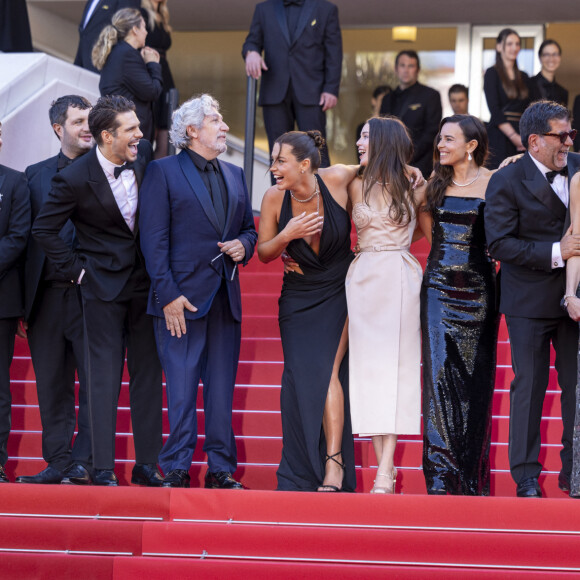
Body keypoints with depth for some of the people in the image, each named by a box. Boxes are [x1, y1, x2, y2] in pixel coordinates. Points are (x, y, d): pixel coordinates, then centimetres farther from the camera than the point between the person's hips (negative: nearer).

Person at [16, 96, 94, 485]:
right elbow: (27, 236, 10)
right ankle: (58, 463, 13)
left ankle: (85, 462, 2)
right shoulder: (36, 175, 13)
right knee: (52, 387, 7)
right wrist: (23, 303, 5)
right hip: (46, 296, 3)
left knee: (94, 384, -3)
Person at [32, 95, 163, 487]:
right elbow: (44, 230, -5)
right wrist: (77, 269, -5)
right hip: (104, 286, -5)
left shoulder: (144, 155, -1)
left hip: (144, 282, 5)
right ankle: (102, 469, 2)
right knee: (104, 378, -3)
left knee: (148, 374, 6)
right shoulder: (74, 179, -15)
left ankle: (147, 465, 12)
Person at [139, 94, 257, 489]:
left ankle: (221, 469, 12)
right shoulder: (163, 172, -1)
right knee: (181, 389, -5)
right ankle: (177, 470, 0)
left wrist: (244, 245, -1)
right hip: (183, 297, -5)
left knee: (222, 390, 7)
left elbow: (249, 228, 24)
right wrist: (168, 295, -14)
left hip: (226, 297, 5)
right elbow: (154, 239, -7)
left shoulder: (234, 175, 17)